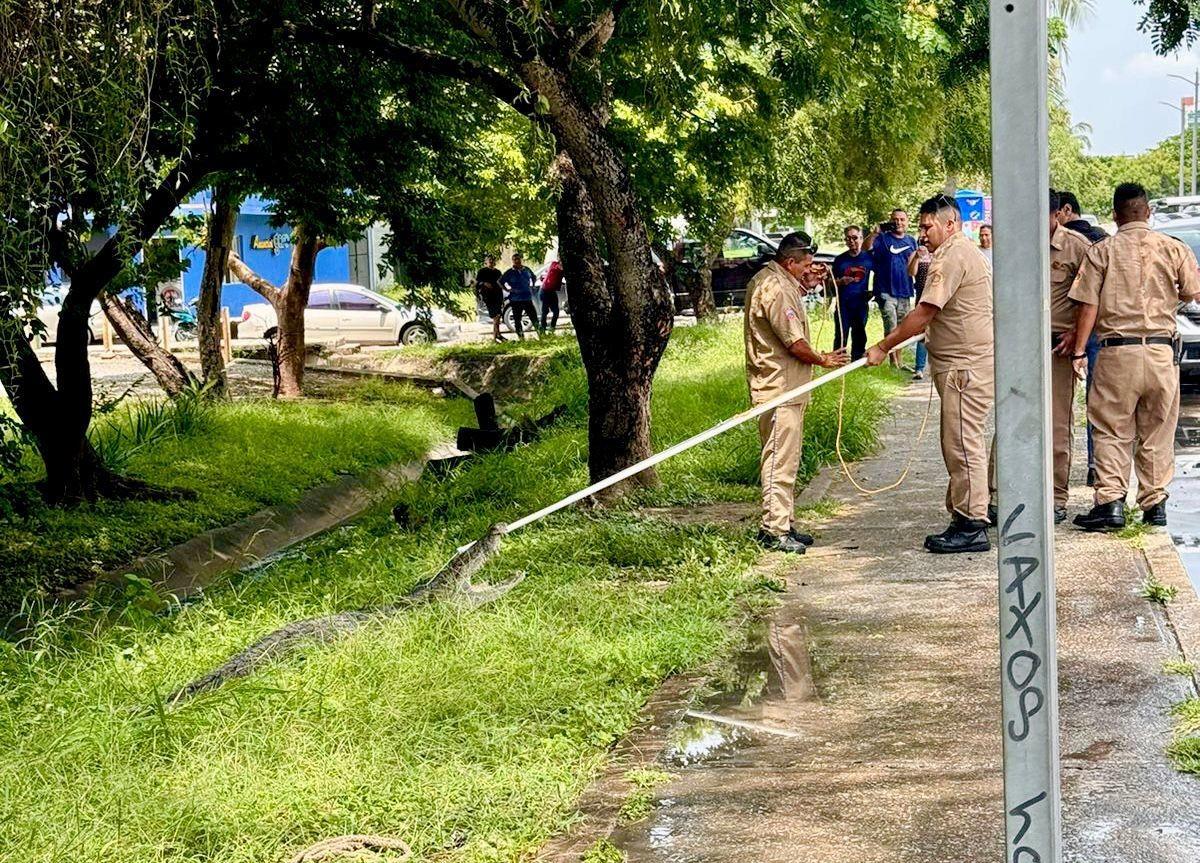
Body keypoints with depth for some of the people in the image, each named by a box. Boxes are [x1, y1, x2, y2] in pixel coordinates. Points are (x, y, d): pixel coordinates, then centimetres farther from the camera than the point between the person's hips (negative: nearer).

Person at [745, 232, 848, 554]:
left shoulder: (769, 279, 14)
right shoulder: (775, 289, -20)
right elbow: (795, 343, -21)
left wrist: (808, 285, 20)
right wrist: (823, 360, -4)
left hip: (786, 387, 11)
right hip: (779, 386, -11)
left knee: (787, 459, 16)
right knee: (780, 459, -9)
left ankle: (783, 524, 22)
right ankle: (774, 530, -7)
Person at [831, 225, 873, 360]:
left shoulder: (868, 257, 2)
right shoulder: (840, 260, 2)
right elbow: (832, 281, 6)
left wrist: (873, 291, 1)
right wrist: (841, 281, -16)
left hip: (861, 304, 1)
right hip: (843, 305, -1)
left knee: (859, 337, 10)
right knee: (841, 336, -3)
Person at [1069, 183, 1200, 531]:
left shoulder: (1101, 251, -1)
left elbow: (1088, 306, -4)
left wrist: (1079, 351, 0)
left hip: (1117, 351, -2)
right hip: (1162, 350, 2)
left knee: (1112, 432, 4)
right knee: (1157, 432, 11)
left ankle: (1110, 501, -4)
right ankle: (1155, 503, 14)